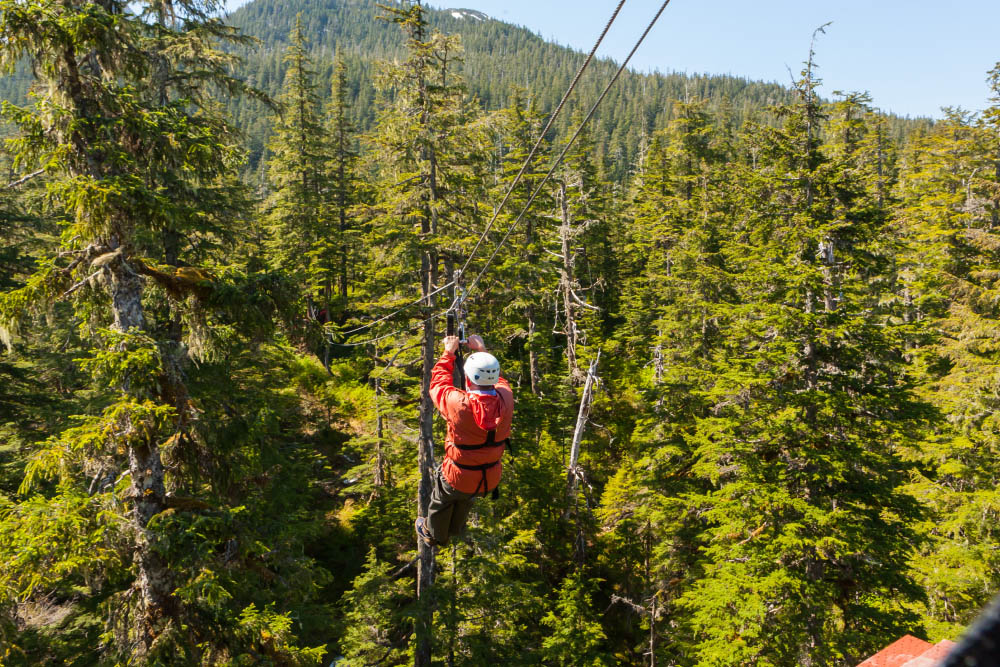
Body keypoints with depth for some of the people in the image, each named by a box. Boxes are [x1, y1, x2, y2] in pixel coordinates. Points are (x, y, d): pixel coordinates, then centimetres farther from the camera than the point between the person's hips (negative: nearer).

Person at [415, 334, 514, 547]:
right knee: (466, 498, 37)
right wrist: (483, 351, 7)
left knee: (441, 502, 31)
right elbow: (497, 380, 1)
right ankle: (456, 528, 65)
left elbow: (438, 384, -13)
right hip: (491, 479, 4)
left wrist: (448, 353, -3)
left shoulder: (459, 404, -35)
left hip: (458, 478, -4)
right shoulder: (506, 399, -24)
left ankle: (434, 535, 58)